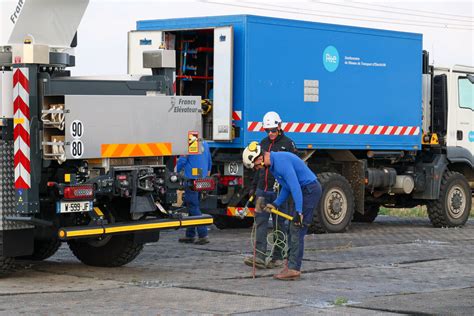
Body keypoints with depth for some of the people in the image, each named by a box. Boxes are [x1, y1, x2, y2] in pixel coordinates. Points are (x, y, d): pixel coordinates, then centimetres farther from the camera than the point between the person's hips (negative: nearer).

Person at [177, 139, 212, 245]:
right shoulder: (205, 144, 13)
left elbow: (182, 161, -10)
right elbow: (209, 162, 22)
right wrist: (208, 174, 33)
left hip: (191, 179, -8)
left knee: (193, 207, -7)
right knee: (193, 207, 15)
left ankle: (203, 235, -13)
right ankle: (190, 235, 19)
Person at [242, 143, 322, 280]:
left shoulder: (281, 161, -21)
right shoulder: (273, 163, 12)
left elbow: (295, 186, -27)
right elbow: (287, 186, 19)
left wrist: (298, 211, -29)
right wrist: (276, 203, 8)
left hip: (310, 190, -10)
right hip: (306, 190, 10)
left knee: (297, 230, -11)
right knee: (294, 230, 11)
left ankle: (293, 269, -10)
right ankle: (292, 266, 14)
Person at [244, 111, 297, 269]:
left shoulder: (287, 143, -3)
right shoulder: (263, 143, 15)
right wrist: (253, 187, 19)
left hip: (278, 190, -5)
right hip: (262, 190, 5)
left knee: (279, 224, 3)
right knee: (261, 221, -4)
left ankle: (278, 257, 11)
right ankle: (259, 257, -10)